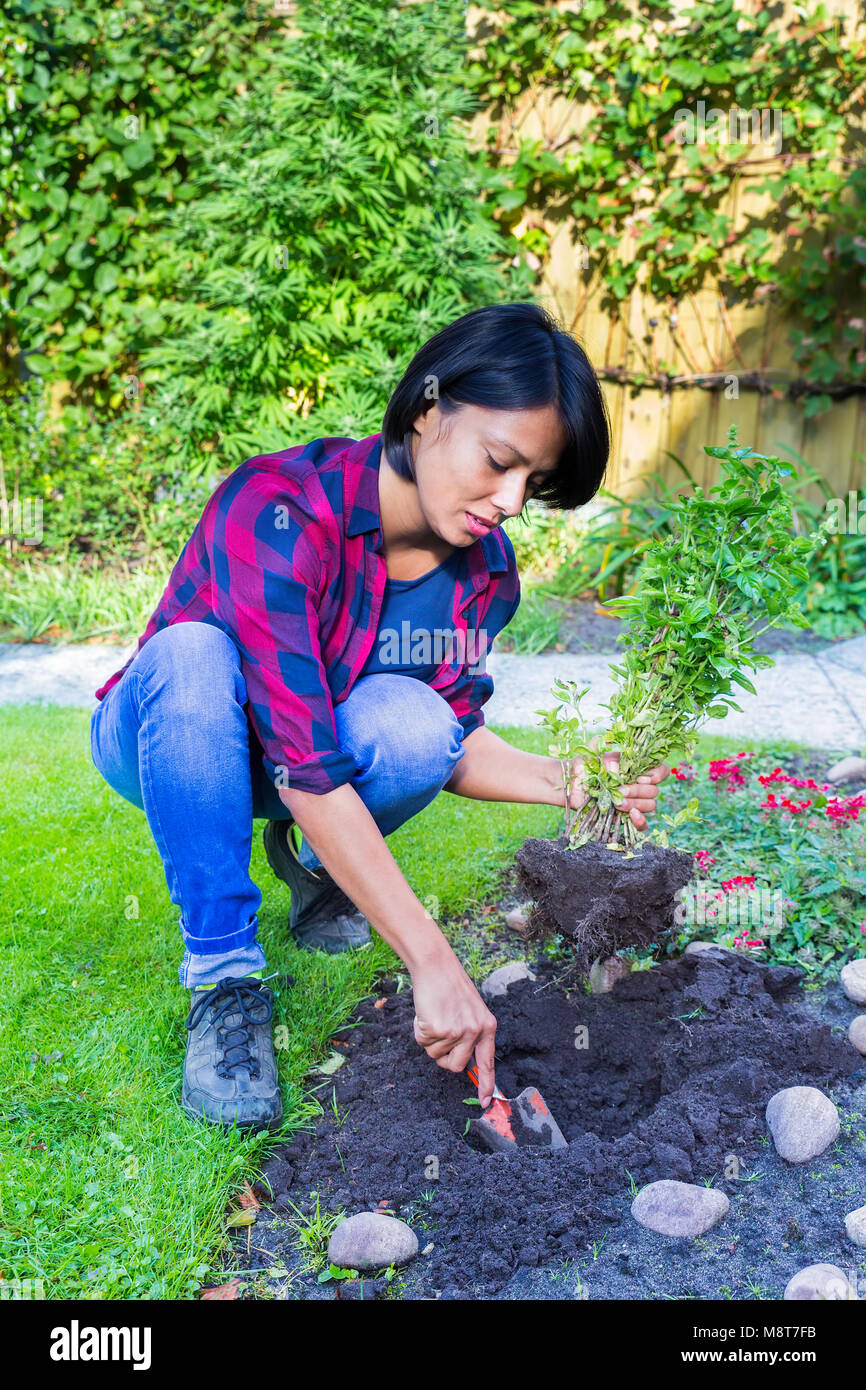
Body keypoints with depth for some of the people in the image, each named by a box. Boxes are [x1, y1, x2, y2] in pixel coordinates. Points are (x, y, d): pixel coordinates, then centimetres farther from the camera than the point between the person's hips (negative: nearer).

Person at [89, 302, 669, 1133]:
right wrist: (432, 964, -42)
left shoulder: (484, 572, -13)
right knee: (192, 654, -38)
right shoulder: (280, 509, -33)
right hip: (164, 738, -3)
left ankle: (311, 856, 5)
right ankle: (225, 974, -23)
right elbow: (301, 764, -39)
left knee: (415, 724, -30)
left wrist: (563, 783, -24)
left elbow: (448, 738, -4)